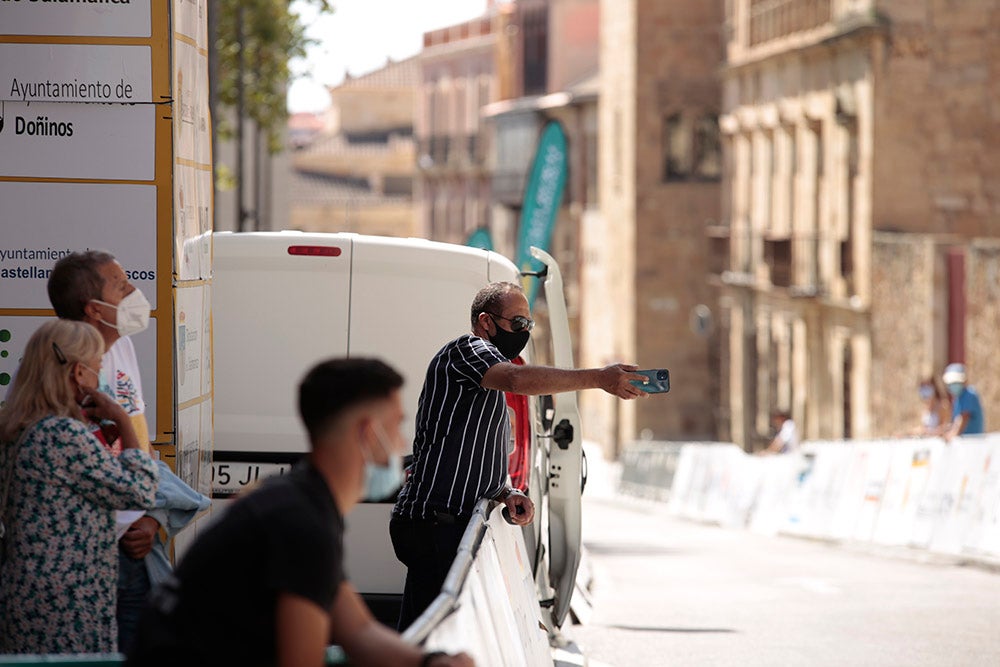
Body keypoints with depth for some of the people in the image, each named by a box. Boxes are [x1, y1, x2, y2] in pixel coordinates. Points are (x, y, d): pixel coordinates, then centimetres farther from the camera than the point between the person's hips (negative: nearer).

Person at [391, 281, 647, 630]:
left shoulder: (490, 391, 29)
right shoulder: (466, 350, -4)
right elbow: (519, 379, -26)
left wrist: (507, 494, 9)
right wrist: (599, 378, -29)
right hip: (433, 523, -10)